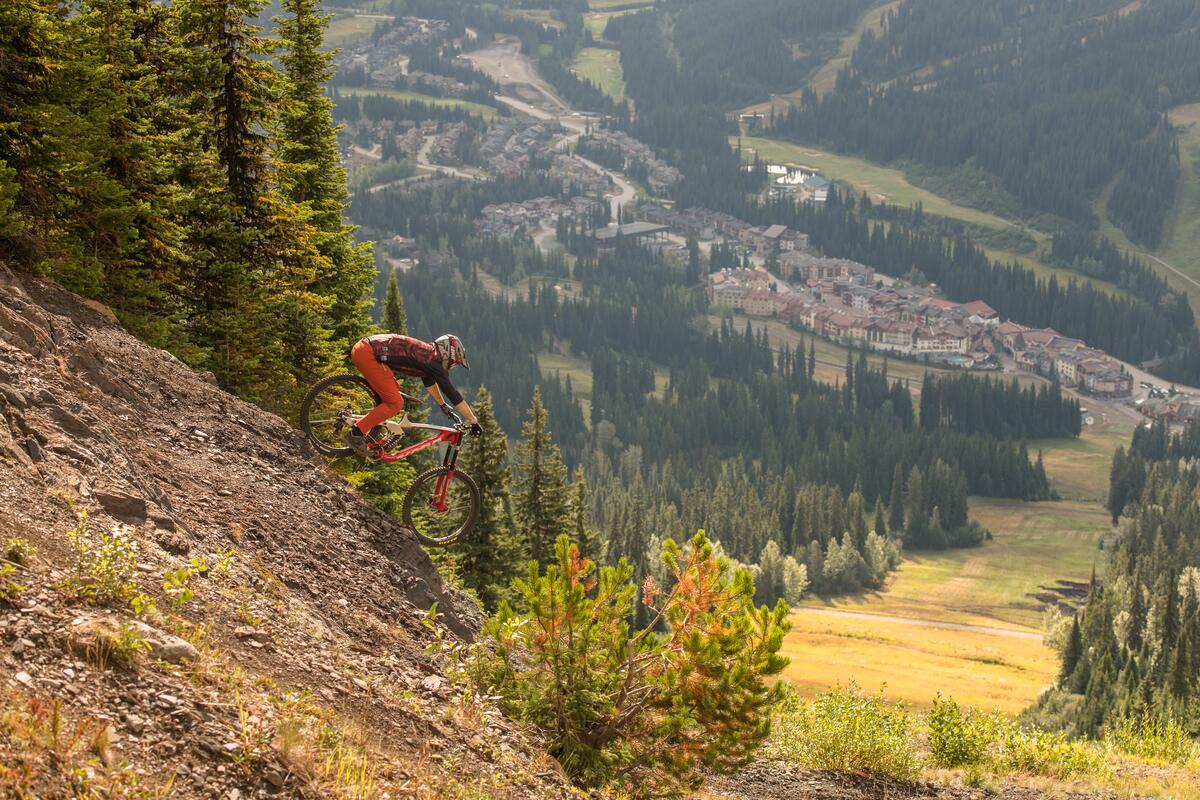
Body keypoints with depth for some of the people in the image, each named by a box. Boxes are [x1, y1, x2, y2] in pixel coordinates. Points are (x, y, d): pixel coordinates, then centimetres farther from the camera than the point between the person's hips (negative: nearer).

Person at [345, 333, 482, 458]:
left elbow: (429, 381, 39)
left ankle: (373, 434, 21)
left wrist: (444, 406, 46)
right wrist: (474, 422, -1)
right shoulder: (432, 360, -6)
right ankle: (355, 434, -9)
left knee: (393, 391, 23)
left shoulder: (428, 353, 20)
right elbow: (453, 394, -6)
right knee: (395, 403, -9)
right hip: (366, 353, -10)